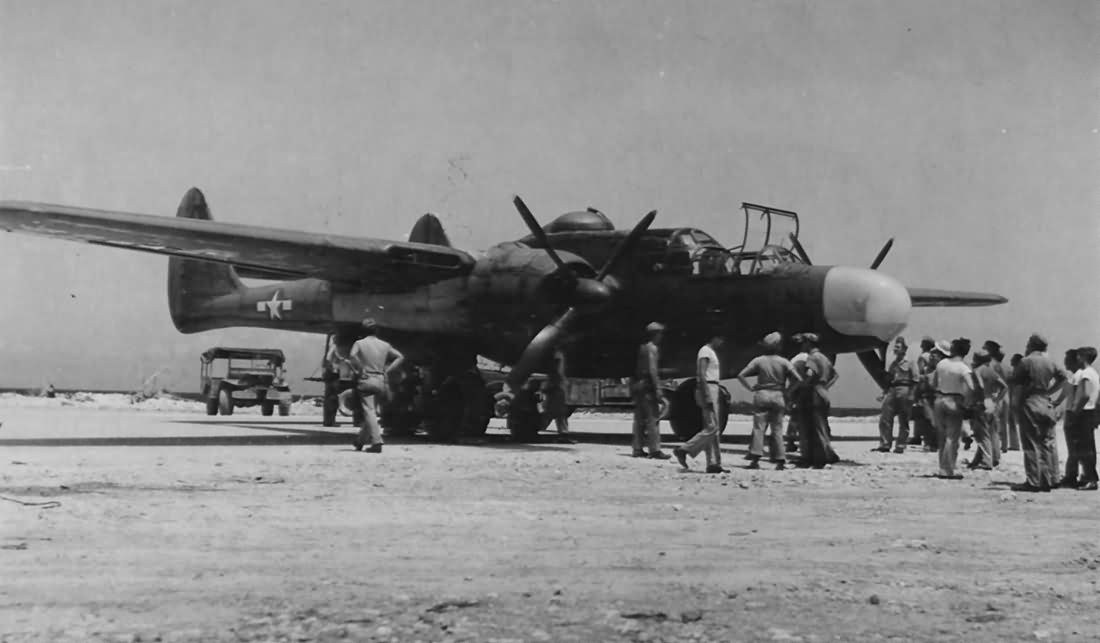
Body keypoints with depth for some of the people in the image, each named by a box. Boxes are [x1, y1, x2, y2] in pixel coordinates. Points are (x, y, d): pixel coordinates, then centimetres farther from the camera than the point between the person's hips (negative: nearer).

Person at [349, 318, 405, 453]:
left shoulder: (360, 343, -2)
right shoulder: (385, 345, 10)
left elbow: (352, 355, -22)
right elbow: (400, 357, 6)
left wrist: (360, 368, -10)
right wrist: (387, 370, 6)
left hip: (366, 380, -5)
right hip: (381, 381, 5)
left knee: (369, 412, -7)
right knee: (372, 411, 17)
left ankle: (377, 442, -20)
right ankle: (360, 441, 28)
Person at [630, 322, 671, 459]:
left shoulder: (641, 348, 16)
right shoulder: (652, 348, -10)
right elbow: (652, 370, -18)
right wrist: (658, 389, -20)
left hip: (637, 385, 9)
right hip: (647, 386, -9)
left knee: (640, 418, 11)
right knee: (653, 418, -8)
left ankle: (638, 449, 12)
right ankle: (655, 450, -10)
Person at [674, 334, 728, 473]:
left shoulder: (711, 353, 21)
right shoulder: (705, 351, -10)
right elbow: (701, 374, -19)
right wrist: (707, 397, -25)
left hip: (712, 390, 10)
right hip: (707, 389, -10)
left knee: (713, 430, 7)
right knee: (711, 428, -13)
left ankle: (713, 464, 7)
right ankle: (683, 450, -10)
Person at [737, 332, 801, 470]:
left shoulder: (758, 361, -1)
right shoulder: (783, 362, -1)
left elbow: (741, 375, -7)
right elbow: (798, 380, -6)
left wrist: (750, 388, 2)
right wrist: (788, 391, 6)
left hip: (761, 395, -1)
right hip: (778, 397, 1)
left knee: (758, 427, -1)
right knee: (777, 429, 7)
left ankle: (755, 458, -12)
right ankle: (780, 460, 5)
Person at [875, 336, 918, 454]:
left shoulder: (909, 364, 1)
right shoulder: (893, 364, 19)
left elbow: (915, 381, -5)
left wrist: (910, 395, -14)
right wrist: (884, 393, 14)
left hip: (904, 391, -6)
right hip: (892, 391, 6)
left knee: (903, 421, 1)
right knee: (885, 418, -3)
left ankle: (900, 446, 6)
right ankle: (884, 444, 0)